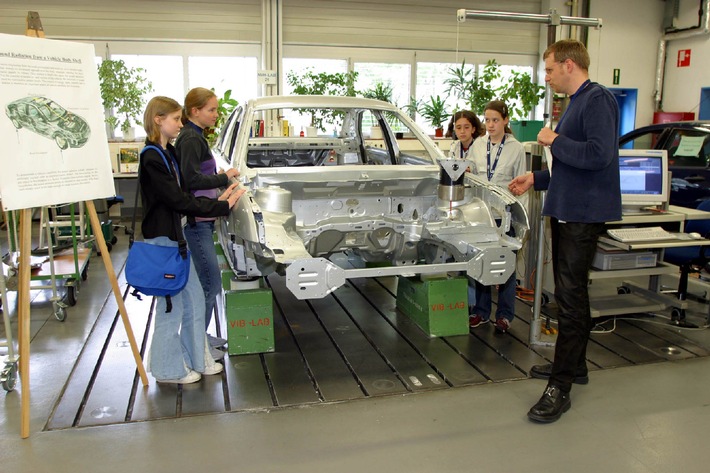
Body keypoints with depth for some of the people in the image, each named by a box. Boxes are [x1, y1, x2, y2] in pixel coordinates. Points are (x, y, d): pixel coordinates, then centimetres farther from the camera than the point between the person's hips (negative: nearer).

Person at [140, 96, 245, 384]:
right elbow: (178, 200, -21)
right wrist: (223, 206, -16)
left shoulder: (168, 153, 12)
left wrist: (215, 202, -1)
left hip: (177, 236, 10)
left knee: (194, 300, 15)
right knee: (171, 304, 2)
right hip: (162, 239, -9)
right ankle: (169, 369, 17)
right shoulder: (152, 159, -17)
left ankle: (196, 360, 28)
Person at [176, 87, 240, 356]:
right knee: (211, 283, -7)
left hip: (200, 220, 10)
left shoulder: (196, 137, 16)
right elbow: (192, 179, -23)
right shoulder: (190, 139, -14)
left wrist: (222, 178, 10)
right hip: (196, 221, -10)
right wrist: (224, 177, -14)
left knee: (203, 281, 17)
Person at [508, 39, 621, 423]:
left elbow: (598, 155, -26)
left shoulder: (597, 99, -12)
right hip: (566, 212, 10)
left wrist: (554, 141, -14)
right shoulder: (575, 103, 18)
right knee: (571, 293, 17)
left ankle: (560, 388, 0)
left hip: (584, 215, -10)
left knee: (570, 297, -7)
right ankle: (572, 365, 32)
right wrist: (536, 179, 16)